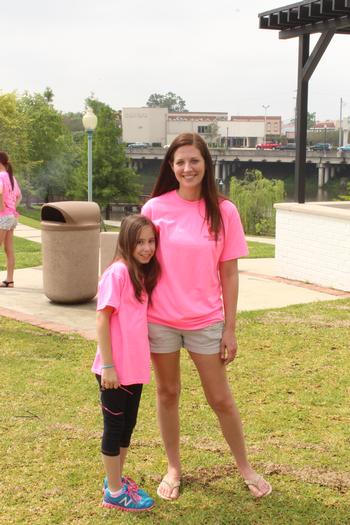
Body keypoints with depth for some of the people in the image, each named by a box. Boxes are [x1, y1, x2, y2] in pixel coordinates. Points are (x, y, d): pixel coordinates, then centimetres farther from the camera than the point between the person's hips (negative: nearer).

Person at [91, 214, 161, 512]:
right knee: (115, 426, 6)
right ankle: (115, 493, 19)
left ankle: (116, 479, 35)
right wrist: (108, 366, -18)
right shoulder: (118, 272, -16)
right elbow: (102, 320, -17)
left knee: (128, 424, 18)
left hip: (136, 366, 8)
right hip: (115, 369, -8)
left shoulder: (144, 274, 7)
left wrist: (143, 361, 11)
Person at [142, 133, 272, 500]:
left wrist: (230, 328, -2)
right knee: (167, 393, 14)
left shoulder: (223, 211, -6)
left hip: (205, 320, -1)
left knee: (220, 398, 9)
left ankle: (245, 468, 28)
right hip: (160, 319, 1)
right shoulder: (154, 208, -5)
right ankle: (173, 468, 31)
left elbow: (229, 273, -2)